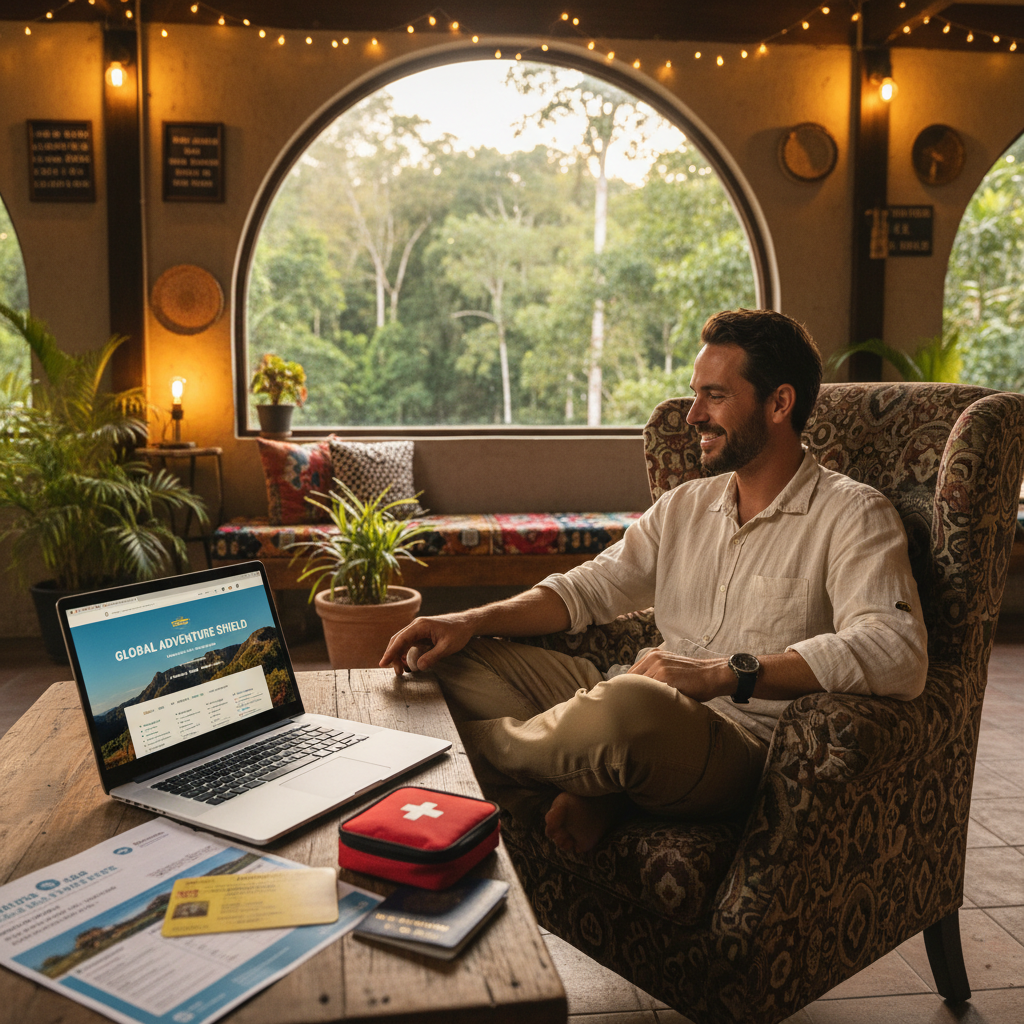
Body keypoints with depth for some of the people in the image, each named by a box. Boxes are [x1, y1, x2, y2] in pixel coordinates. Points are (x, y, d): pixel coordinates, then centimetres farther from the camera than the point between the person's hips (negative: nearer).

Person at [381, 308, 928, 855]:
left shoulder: (852, 514, -4)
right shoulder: (685, 505, 18)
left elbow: (898, 653, -21)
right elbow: (590, 588, 18)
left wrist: (724, 671, -28)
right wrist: (472, 621, 2)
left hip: (741, 737, -7)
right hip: (643, 705, 7)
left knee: (628, 704, -41)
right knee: (445, 656, 0)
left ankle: (467, 749, -10)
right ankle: (590, 794, -16)